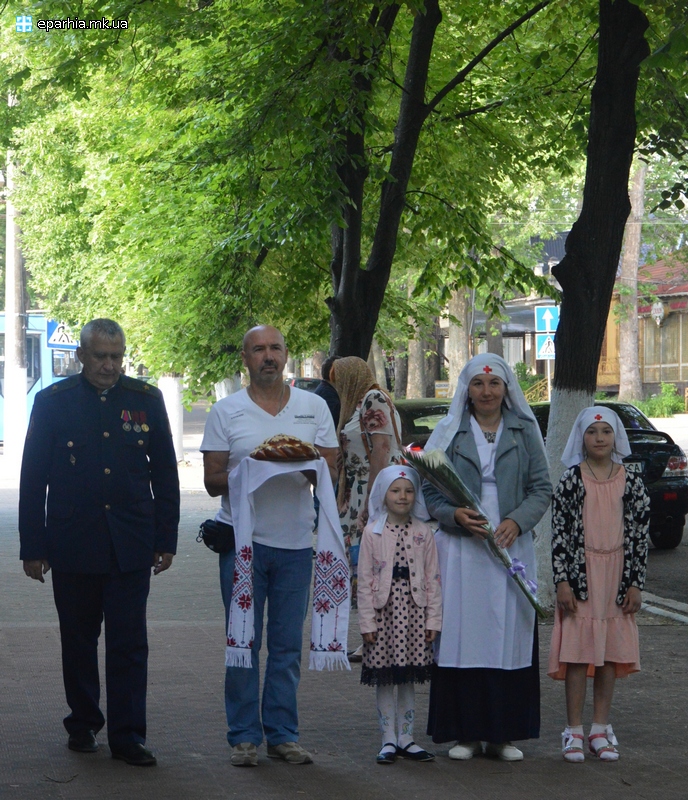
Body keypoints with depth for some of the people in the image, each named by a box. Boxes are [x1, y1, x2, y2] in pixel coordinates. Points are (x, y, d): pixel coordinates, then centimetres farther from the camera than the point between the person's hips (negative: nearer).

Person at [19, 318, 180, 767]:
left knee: (129, 644, -2)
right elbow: (32, 479, 3)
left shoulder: (146, 400, 5)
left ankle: (128, 735, 3)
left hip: (131, 545, 0)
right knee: (78, 641, 11)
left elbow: (165, 475, 9)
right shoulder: (53, 402, 1)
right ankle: (83, 725, 25)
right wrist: (33, 547, -1)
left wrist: (166, 540, 6)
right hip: (73, 542, 0)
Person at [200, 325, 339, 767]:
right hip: (243, 539, -2)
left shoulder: (314, 407, 9)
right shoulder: (226, 411, 4)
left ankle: (283, 733, 13)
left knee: (288, 645, 5)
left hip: (296, 540, 2)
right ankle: (244, 736, 6)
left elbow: (333, 472, 7)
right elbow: (213, 482, 2)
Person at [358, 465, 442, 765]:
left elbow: (432, 577, 5)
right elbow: (365, 579, -1)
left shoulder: (423, 533, 5)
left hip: (413, 610, 1)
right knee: (384, 680, 2)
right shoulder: (373, 532, 0)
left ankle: (406, 738, 16)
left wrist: (433, 618, 0)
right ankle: (389, 740, 10)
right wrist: (367, 620, -6)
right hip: (384, 609, -1)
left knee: (408, 678, 7)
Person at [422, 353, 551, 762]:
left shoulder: (524, 431, 8)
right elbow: (428, 489, 4)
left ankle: (505, 733, 8)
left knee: (510, 636, 1)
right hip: (461, 549, -1)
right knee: (462, 634, -3)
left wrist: (517, 521, -13)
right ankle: (465, 732, 4)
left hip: (512, 547, 1)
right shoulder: (450, 432, 6)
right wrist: (455, 515, -14)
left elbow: (542, 488, 4)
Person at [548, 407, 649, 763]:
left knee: (611, 652, 5)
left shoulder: (631, 483, 4)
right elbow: (559, 533, -3)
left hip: (617, 575, 2)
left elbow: (640, 535, 4)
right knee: (577, 651, -2)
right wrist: (562, 581, -9)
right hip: (580, 574, -2)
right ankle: (574, 730, 5)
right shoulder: (571, 481, 0)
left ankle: (600, 729, 15)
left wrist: (636, 584, -1)